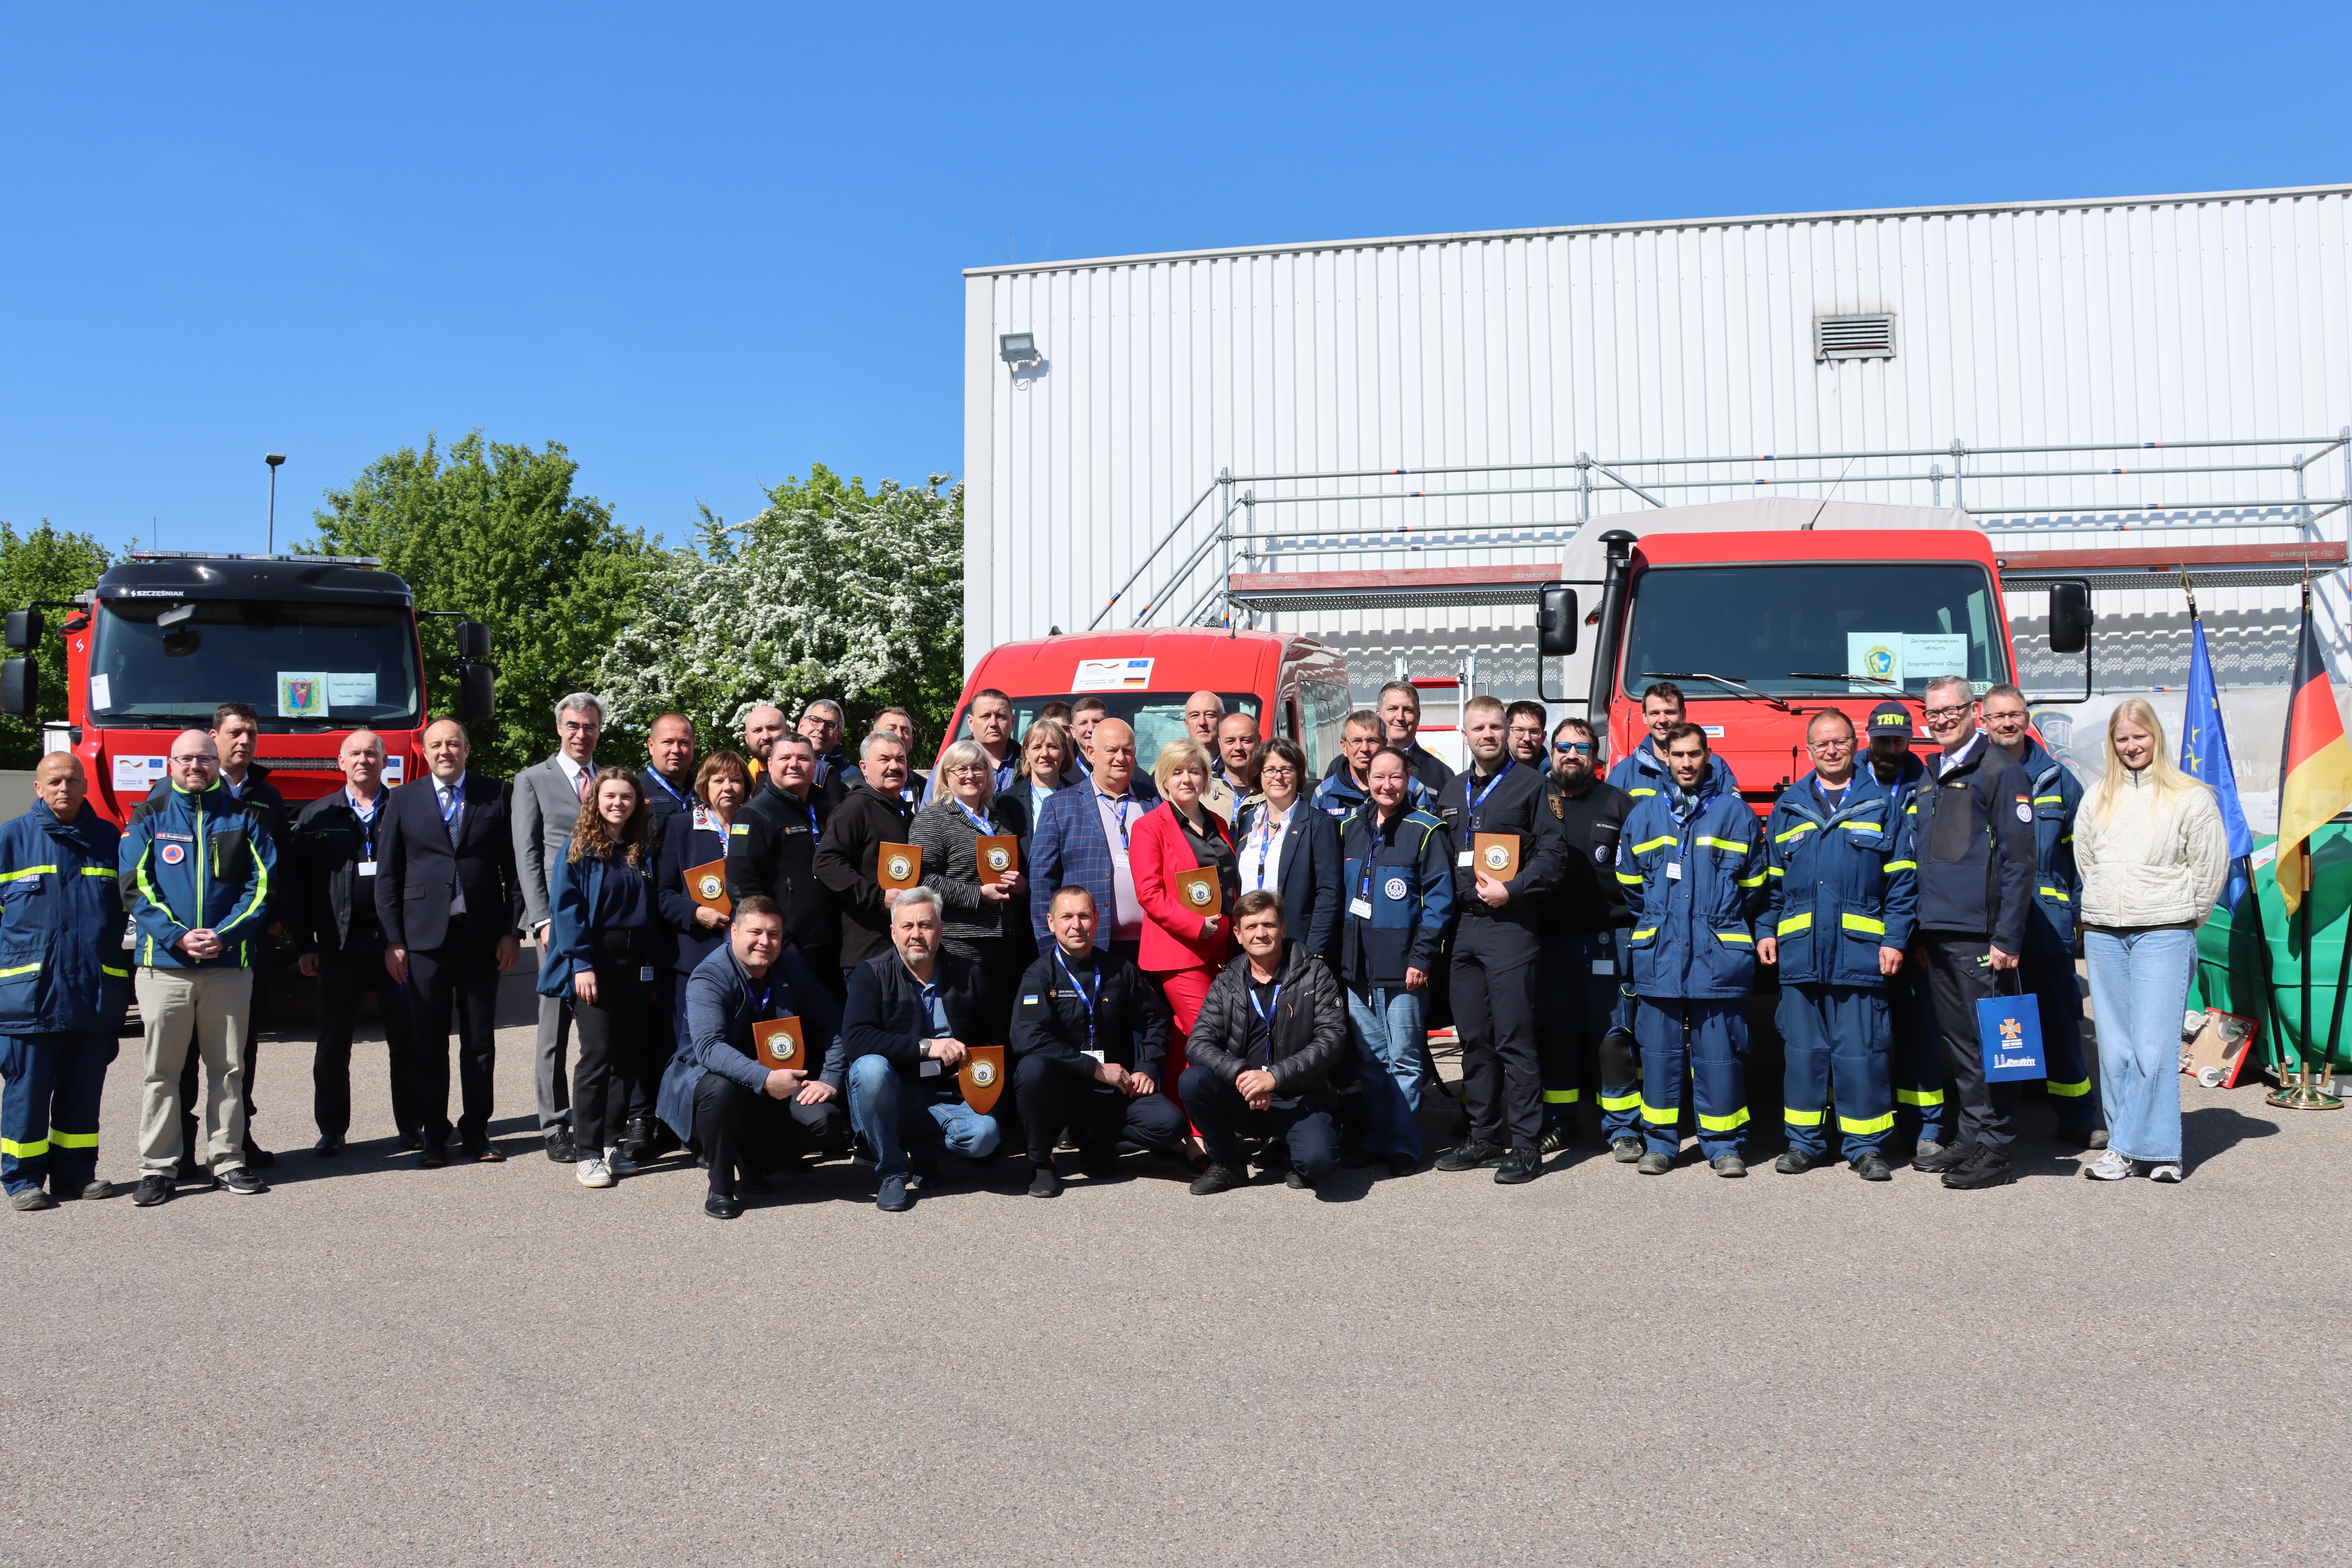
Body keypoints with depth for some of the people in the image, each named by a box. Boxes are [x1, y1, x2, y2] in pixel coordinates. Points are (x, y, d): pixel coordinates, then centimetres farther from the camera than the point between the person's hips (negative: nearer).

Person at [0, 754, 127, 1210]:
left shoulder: (109, 839, 11)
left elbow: (128, 909, 18)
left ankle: (75, 1172, 19)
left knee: (84, 1088, 9)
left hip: (96, 992, 3)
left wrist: (125, 982, 14)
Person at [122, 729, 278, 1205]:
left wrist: (224, 935, -11)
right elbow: (136, 886, 0)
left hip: (229, 965, 1)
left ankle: (228, 1158, 15)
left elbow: (262, 884, 2)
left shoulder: (243, 819, 9)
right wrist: (177, 936, -13)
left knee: (228, 1068, 6)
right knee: (162, 1071, 2)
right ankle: (157, 1167, 8)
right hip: (163, 965, 0)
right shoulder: (149, 821, 8)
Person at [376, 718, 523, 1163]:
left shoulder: (497, 795, 6)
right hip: (425, 935, 0)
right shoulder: (404, 801, 7)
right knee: (429, 1041, 4)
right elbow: (387, 875, 6)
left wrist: (513, 931, -2)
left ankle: (476, 1132, 15)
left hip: (482, 935, 0)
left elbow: (514, 867, 5)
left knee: (480, 1040, 6)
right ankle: (433, 1133, 14)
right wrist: (393, 940, -1)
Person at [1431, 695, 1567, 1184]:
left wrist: (1512, 890, -16)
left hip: (1511, 925, -6)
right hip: (1463, 927, 6)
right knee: (1474, 1039, 10)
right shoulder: (1451, 794, 18)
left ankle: (1526, 1146, -1)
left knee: (1514, 1039, -7)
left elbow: (1554, 852, -6)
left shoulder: (1530, 784, 1)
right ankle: (1485, 1138, 19)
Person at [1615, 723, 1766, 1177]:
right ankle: (1659, 1142, 13)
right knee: (1659, 1050, 5)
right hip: (1658, 956, 2)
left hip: (1719, 956, -2)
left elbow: (1753, 886, 9)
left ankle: (1723, 1144, 11)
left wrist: (1725, 926, 12)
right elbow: (1628, 884, 16)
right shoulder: (1643, 814, 9)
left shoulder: (1735, 813, 4)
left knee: (1719, 1053, 1)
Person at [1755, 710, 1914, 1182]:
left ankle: (1867, 1146, 9)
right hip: (1799, 952, 2)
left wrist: (1895, 939, -3)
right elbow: (1770, 879, 16)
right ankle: (1804, 1141, 16)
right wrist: (1766, 930, 6)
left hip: (1861, 952, -2)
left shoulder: (1881, 805, 8)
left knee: (1861, 1050, -1)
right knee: (1804, 1049, 6)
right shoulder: (1788, 808, 14)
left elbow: (1902, 881, 5)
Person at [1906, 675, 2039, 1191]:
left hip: (1978, 936, -8)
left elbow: (2018, 861, -11)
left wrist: (2007, 938, -16)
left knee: (1986, 1040, -4)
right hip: (1937, 933, 8)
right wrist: (1918, 932, 17)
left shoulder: (2000, 772, -6)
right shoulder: (1931, 780, 18)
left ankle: (1995, 1151, 3)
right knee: (1957, 1041, 12)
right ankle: (1969, 1139, 21)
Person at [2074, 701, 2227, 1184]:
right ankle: (2127, 1145, 13)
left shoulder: (2190, 798, 0)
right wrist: (2106, 909, 16)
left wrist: (2181, 918, 5)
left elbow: (2211, 867, 2)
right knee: (2114, 1048, 5)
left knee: (2153, 1047, -7)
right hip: (2103, 936, 4)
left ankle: (2139, 1148, 1)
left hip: (2163, 935, -4)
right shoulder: (2097, 799, 12)